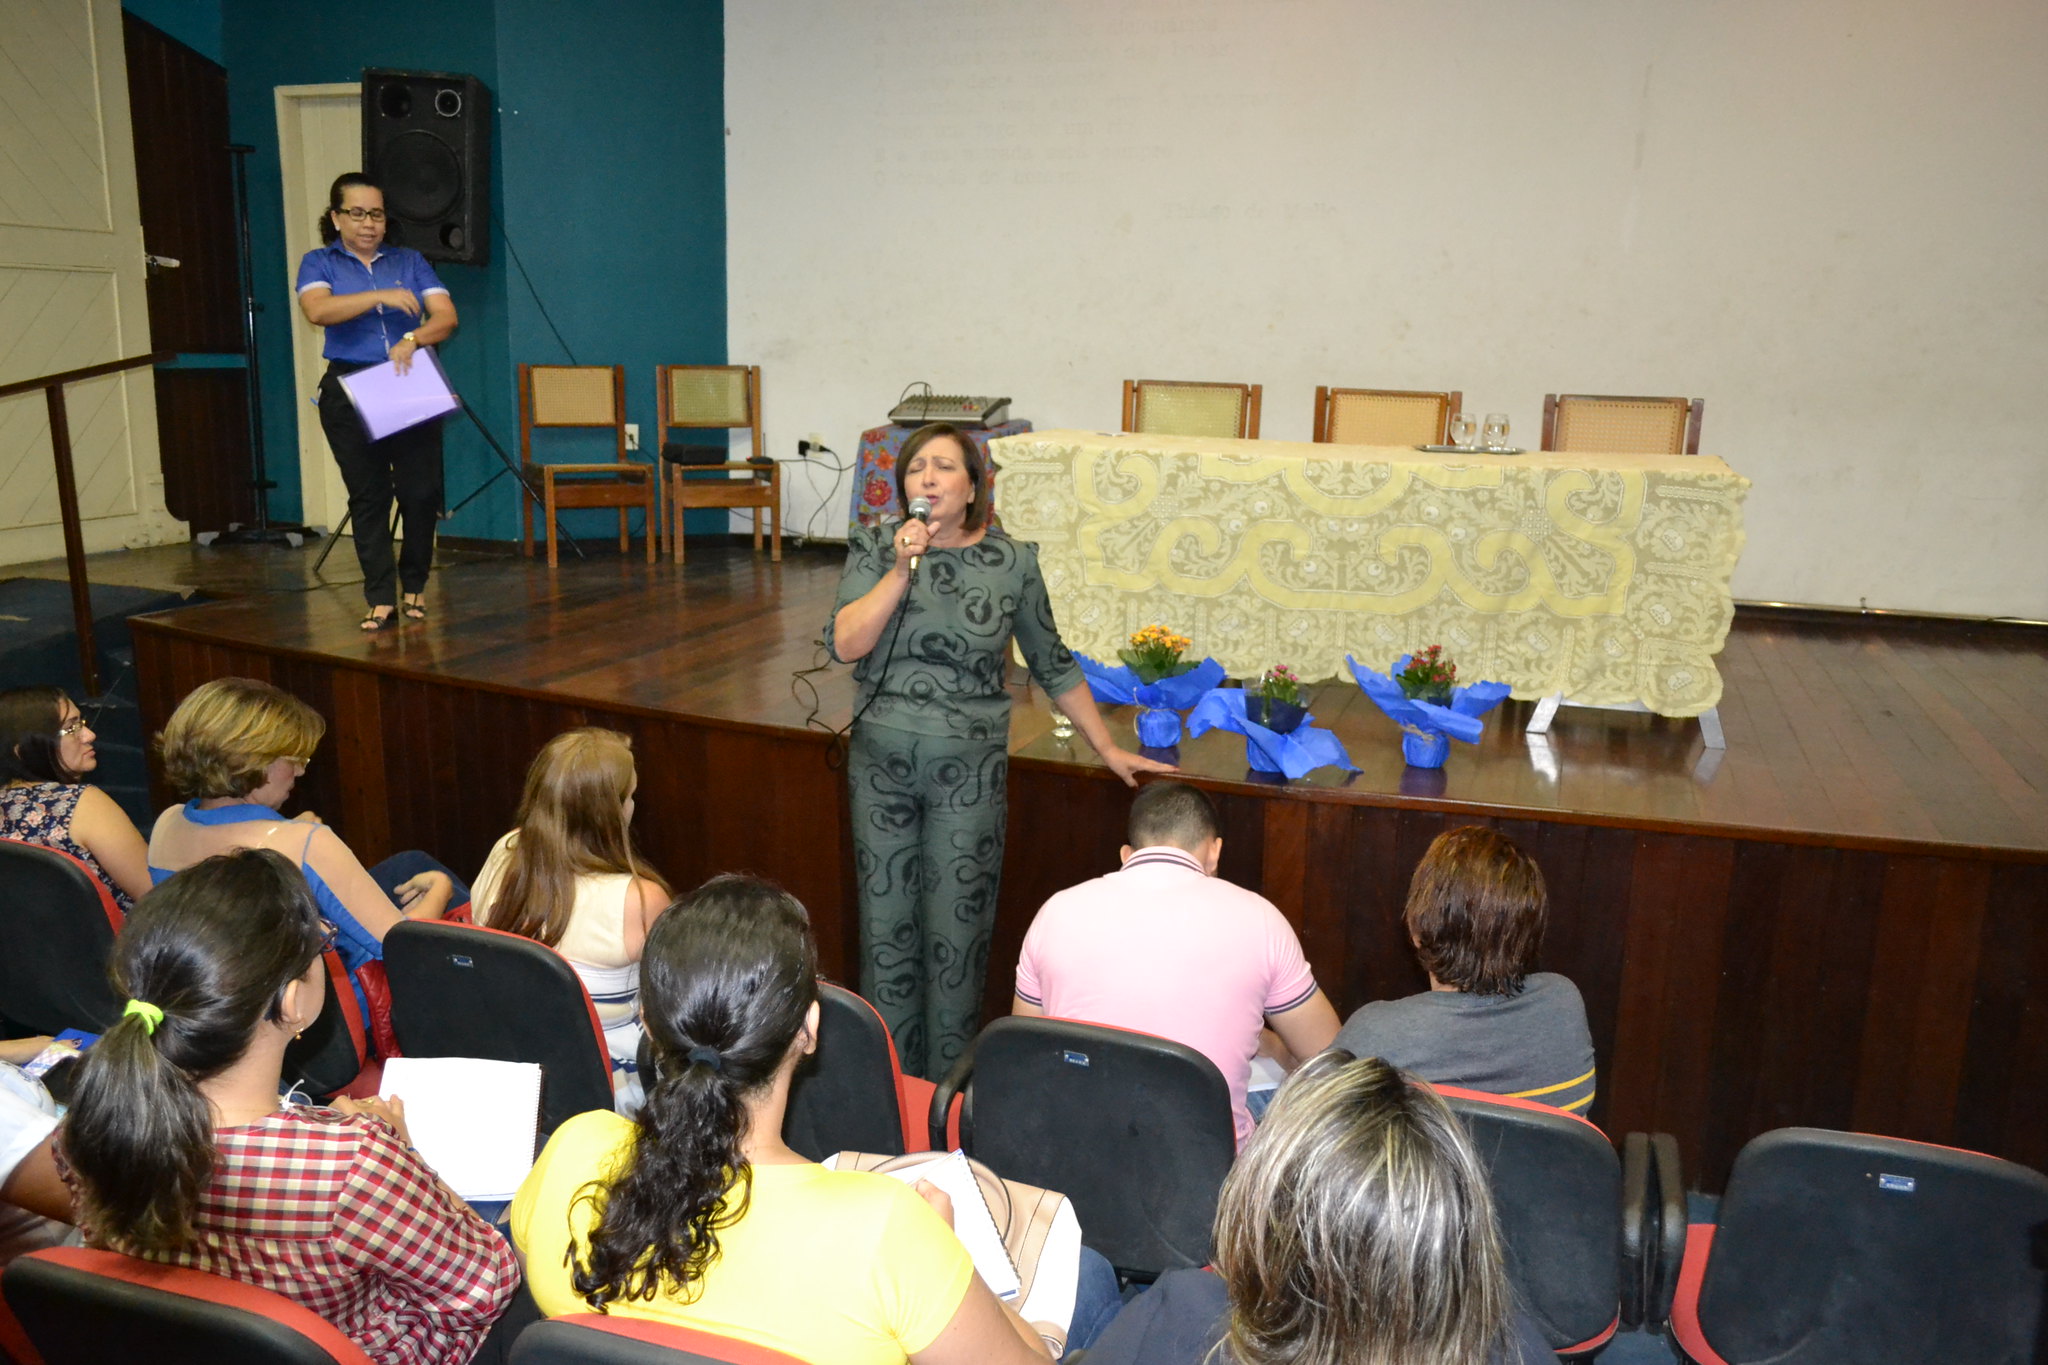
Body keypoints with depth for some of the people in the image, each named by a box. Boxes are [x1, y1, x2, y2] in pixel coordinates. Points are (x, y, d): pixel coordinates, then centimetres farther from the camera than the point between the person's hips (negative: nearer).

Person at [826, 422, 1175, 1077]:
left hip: (968, 770, -1)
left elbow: (1053, 666, 6)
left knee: (956, 933, 4)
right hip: (881, 762, 2)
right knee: (886, 924, 10)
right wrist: (903, 567, -19)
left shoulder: (1011, 563, -2)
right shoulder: (875, 550, 0)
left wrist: (1109, 748, 9)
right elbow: (845, 644, -13)